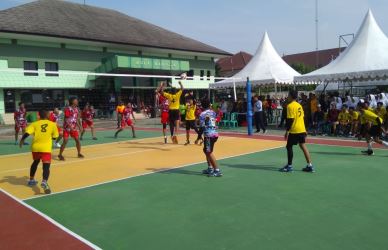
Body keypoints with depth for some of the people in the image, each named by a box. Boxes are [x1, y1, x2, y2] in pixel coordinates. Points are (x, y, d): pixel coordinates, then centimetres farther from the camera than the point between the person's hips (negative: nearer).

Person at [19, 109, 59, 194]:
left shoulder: (35, 124, 6)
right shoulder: (53, 124, 5)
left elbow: (27, 133, -8)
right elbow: (54, 137, 12)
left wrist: (22, 140, 5)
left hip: (35, 147, 4)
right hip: (46, 148, -3)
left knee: (35, 162, 29)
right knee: (46, 166, -10)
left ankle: (31, 180, 43)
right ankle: (44, 182, -36)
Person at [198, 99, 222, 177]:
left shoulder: (202, 114, -9)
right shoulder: (213, 112, 12)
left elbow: (202, 127, -12)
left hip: (209, 135, -8)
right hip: (215, 133, 8)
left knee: (209, 152, -5)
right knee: (206, 150, 21)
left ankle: (217, 171, -9)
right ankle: (210, 168, 24)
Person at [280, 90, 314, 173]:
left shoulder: (290, 106, -13)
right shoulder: (299, 105, 13)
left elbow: (290, 119, -19)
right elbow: (302, 117, 17)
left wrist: (287, 131, -15)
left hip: (294, 130, -8)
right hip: (302, 129, 8)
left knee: (289, 147, 3)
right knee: (303, 146, 10)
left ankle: (289, 166, 8)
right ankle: (310, 166, 9)